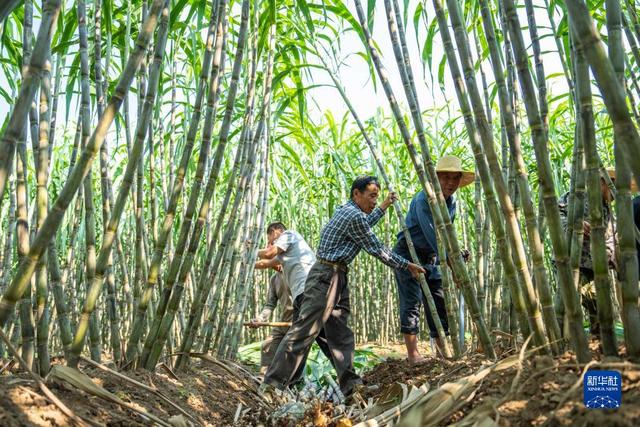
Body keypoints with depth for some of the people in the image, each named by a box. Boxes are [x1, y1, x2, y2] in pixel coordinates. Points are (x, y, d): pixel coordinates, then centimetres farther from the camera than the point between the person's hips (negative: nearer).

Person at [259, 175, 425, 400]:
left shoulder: (347, 211, 17)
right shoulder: (353, 215, -13)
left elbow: (364, 225, 41)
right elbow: (378, 250, -8)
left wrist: (384, 207, 44)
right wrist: (407, 265, 1)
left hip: (336, 278, 11)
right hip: (326, 276, -11)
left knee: (341, 334, 8)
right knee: (305, 330, -12)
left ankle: (350, 384, 11)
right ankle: (271, 384, -10)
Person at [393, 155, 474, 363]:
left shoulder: (452, 202, 5)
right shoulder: (423, 200, -22)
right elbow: (432, 235, -32)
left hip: (430, 257, 8)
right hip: (408, 254, -8)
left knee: (439, 300, 5)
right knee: (411, 302, -10)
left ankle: (442, 350, 12)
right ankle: (413, 354, -7)